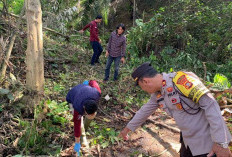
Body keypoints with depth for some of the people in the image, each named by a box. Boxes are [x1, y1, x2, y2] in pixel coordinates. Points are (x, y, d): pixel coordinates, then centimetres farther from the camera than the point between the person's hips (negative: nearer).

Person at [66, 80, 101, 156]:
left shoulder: (97, 93, -41)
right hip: (72, 98, -3)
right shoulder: (78, 108, -45)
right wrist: (77, 143, -26)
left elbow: (93, 82, -19)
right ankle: (84, 138, 6)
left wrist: (88, 82, 5)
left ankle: (85, 129, 30)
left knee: (91, 116, 1)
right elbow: (77, 125, -35)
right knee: (79, 120, -16)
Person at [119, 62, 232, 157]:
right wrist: (128, 128, 25)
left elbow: (210, 105, -26)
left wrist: (221, 143, -25)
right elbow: (145, 111, 16)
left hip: (208, 140, -7)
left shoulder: (180, 80, -26)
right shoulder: (157, 94, 0)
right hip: (188, 139, 7)